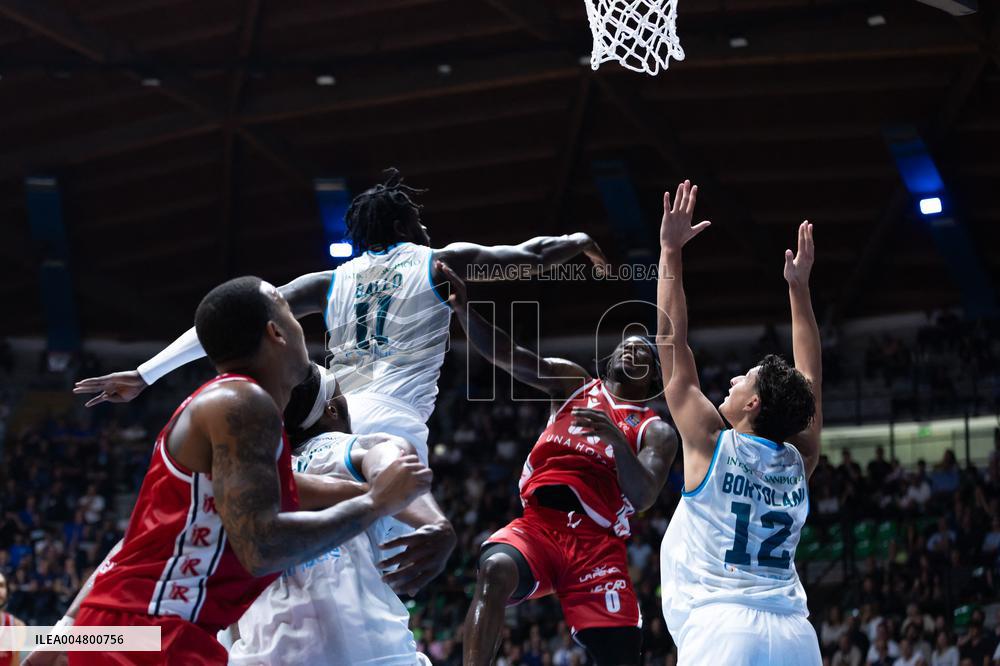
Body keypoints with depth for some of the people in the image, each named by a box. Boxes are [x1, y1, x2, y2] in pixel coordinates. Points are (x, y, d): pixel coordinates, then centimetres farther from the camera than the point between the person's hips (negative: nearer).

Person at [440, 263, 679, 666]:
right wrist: (463, 308, -14)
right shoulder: (573, 383, 18)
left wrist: (617, 438, -21)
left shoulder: (656, 432, 13)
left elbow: (643, 498, -5)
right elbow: (507, 356, 3)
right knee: (495, 569, -34)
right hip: (538, 523, 0)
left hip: (596, 543, 0)